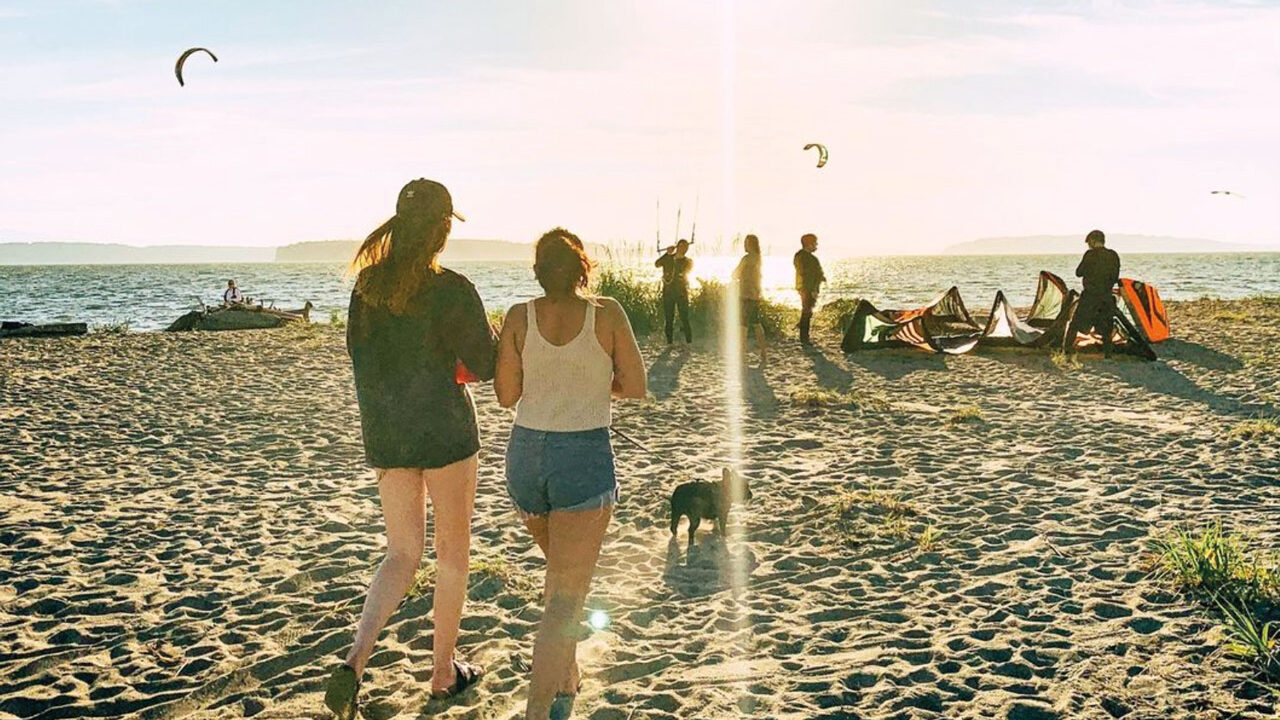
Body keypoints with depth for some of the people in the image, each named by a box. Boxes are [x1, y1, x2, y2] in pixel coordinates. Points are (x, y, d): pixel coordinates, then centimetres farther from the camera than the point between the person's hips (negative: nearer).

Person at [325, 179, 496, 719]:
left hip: (384, 431, 5)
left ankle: (356, 659, -5)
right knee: (453, 551, 13)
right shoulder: (452, 290, -16)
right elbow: (484, 364, -11)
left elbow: (360, 353, 13)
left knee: (402, 554, 15)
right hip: (444, 430, -5)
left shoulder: (367, 283, 2)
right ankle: (444, 671, 23)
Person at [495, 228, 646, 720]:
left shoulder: (519, 317, -3)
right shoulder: (607, 314, -8)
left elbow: (506, 396, 1)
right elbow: (635, 388, -3)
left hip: (526, 453, 4)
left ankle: (566, 680, 37)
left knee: (562, 571, 26)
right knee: (566, 595, -3)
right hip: (585, 458, -4)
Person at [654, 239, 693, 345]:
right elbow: (657, 264, -8)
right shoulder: (667, 258, 8)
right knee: (668, 318, 4)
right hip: (668, 292, 1)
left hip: (682, 292, -1)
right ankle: (669, 341, 11)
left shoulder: (688, 261, 7)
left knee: (684, 318, -5)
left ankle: (689, 341, -1)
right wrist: (667, 253, -10)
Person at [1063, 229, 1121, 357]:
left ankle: (1066, 350, 0)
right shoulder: (1113, 256, 5)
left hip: (1090, 296, -5)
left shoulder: (1090, 255, -11)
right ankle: (1107, 354, 12)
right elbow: (1115, 278, 12)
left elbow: (1078, 273, -4)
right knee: (1105, 327, 13)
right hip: (1107, 297, 5)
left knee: (1075, 324, 3)